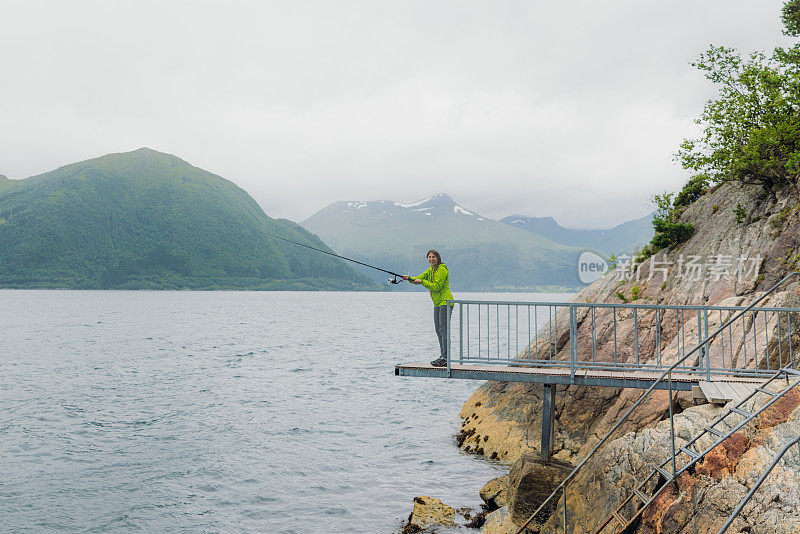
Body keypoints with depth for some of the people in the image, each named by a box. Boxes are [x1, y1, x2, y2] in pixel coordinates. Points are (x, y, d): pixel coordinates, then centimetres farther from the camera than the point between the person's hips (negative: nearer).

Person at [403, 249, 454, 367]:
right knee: (438, 330, 9)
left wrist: (422, 281, -20)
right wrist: (409, 278, -12)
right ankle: (443, 357, 14)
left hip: (445, 302, -10)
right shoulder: (430, 270, 16)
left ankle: (445, 358, -15)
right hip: (437, 304, 10)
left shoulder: (442, 269, -12)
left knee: (443, 329, -13)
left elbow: (436, 286, -19)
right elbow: (419, 279, 7)